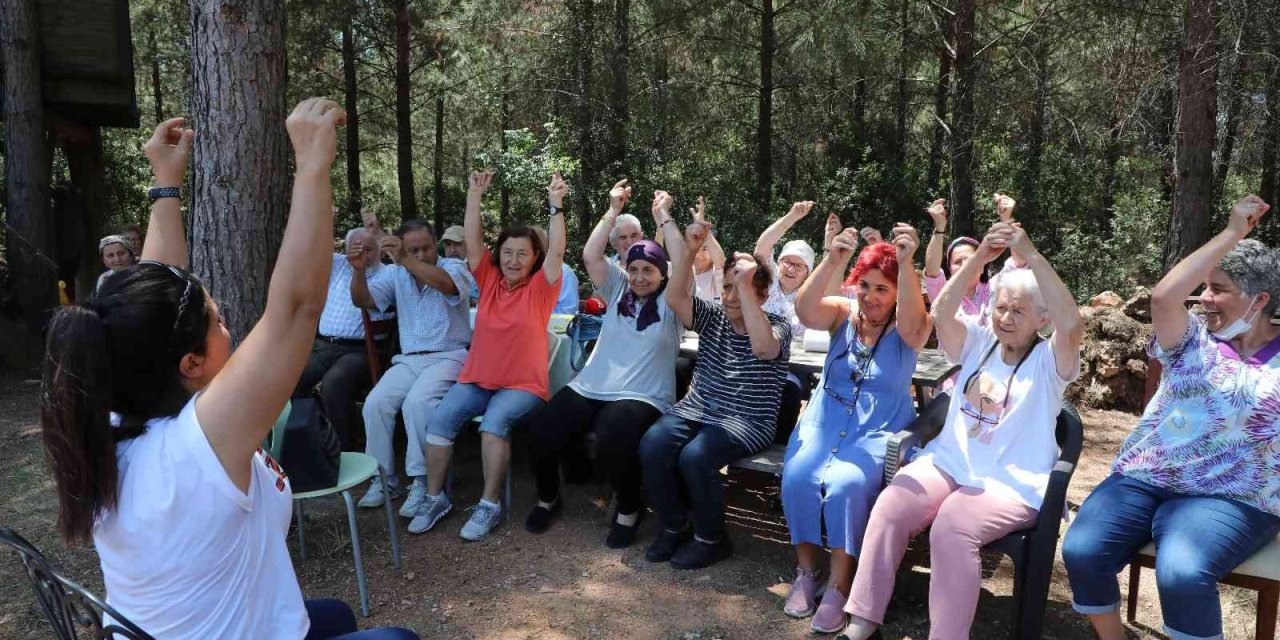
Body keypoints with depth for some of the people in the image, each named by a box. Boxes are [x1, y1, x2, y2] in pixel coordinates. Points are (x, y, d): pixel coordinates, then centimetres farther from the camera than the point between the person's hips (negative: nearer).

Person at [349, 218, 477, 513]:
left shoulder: (453, 267, -3)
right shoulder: (394, 274, 10)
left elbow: (446, 284, -27)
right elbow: (363, 300, 2)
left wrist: (404, 261, -35)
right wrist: (359, 270, -17)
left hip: (449, 357, -4)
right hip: (409, 359, 5)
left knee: (417, 403, -30)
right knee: (375, 403, -19)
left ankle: (422, 482, -19)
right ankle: (384, 480, -5)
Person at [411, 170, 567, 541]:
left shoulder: (540, 288, -1)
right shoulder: (490, 281, 8)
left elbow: (557, 251, -14)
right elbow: (473, 241, 1)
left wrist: (556, 205, -20)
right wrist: (475, 195, -6)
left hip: (523, 385, -4)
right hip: (476, 379, 4)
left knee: (495, 421, -31)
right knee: (440, 419, -18)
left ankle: (490, 505, -19)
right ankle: (435, 498, -3)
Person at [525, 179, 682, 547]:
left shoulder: (669, 301, 4)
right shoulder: (618, 289, 15)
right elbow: (590, 256, 4)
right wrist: (613, 210, 2)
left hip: (642, 398, -4)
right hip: (590, 388, 5)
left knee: (612, 443, -34)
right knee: (542, 434, -17)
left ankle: (629, 509, -3)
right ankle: (548, 497, 14)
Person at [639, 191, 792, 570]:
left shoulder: (777, 326, -2)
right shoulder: (714, 318, 9)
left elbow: (763, 347, -27)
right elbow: (675, 297, -7)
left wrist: (746, 286, -26)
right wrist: (689, 250, -17)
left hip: (747, 422, -4)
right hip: (697, 409, 5)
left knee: (695, 456, -32)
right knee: (652, 445, -24)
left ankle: (711, 539, -6)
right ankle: (674, 528, -1)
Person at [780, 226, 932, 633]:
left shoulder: (908, 329, -2)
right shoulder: (843, 313, 3)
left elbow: (912, 322, -28)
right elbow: (805, 310, -18)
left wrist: (906, 263, -40)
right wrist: (832, 261, -34)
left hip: (880, 430, -2)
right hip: (824, 420, 3)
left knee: (847, 483, -30)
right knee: (797, 477, -24)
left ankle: (839, 584, -15)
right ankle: (807, 570, -5)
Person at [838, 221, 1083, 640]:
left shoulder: (1049, 361, -1)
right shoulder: (978, 343, 10)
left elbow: (1072, 324, -23)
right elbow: (941, 313, -8)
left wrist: (1031, 255, -27)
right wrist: (980, 257, -20)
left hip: (1012, 484, -4)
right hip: (948, 463, 4)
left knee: (951, 528, -32)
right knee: (890, 507, -22)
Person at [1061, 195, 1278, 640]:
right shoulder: (1193, 341, 8)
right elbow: (1163, 298, -12)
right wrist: (1232, 233, -9)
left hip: (1230, 498, -2)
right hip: (1142, 480, 2)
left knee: (1182, 573, -33)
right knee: (1082, 551, -21)